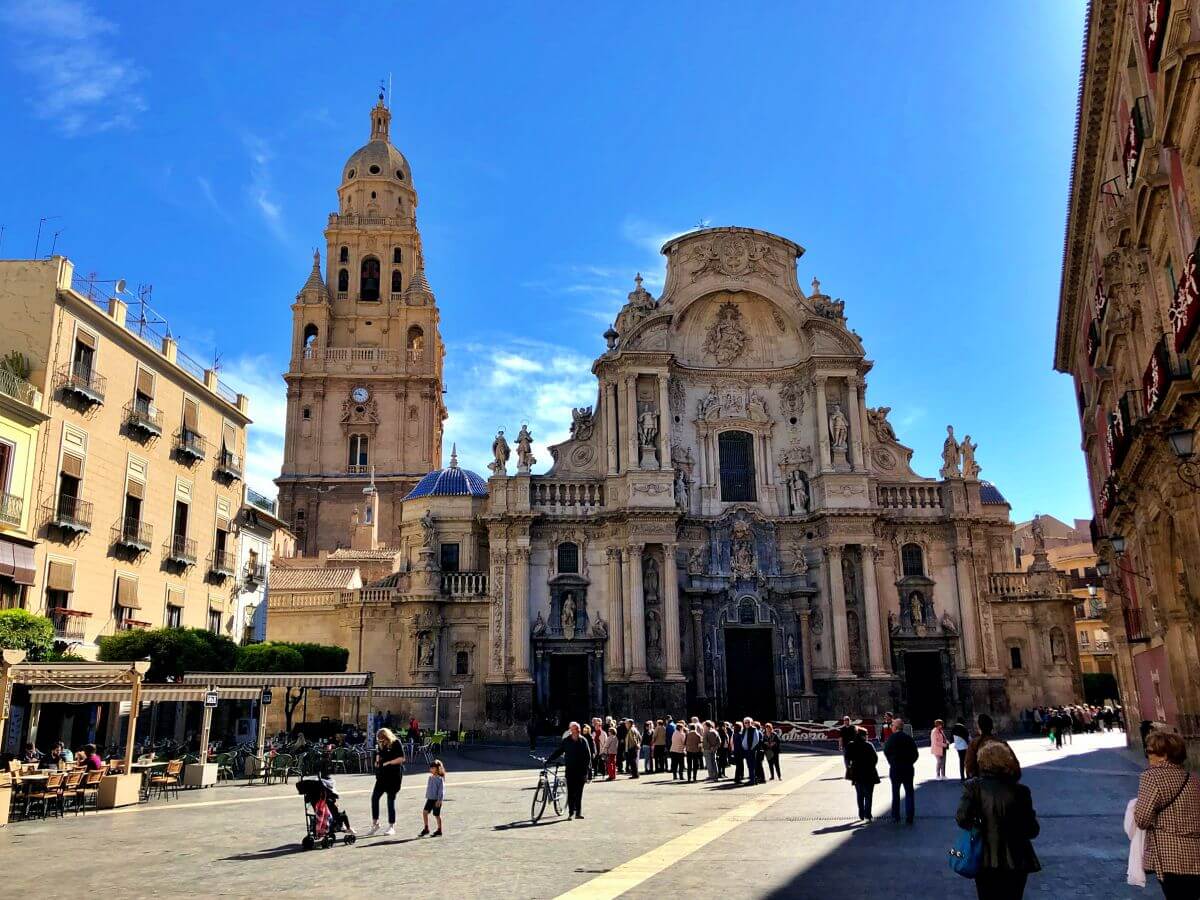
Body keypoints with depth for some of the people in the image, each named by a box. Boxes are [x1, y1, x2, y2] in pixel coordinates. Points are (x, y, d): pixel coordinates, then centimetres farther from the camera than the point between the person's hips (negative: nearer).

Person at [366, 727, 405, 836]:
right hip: (383, 774, 6)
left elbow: (401, 758, -14)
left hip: (394, 775, -6)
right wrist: (377, 761, 4)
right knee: (374, 797, 0)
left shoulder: (396, 743, -11)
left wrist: (388, 763, -16)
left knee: (391, 800, -1)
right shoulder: (380, 745, 6)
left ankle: (392, 826, 10)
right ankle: (375, 823, 15)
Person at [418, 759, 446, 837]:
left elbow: (441, 790, -15)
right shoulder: (431, 777, 7)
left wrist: (439, 800, -17)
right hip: (430, 799, 7)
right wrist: (427, 796, 18)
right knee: (424, 811, -2)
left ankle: (439, 831, 16)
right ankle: (426, 829, 10)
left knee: (437, 815, 2)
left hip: (436, 800, -7)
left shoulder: (440, 779, -15)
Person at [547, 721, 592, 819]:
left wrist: (587, 767, -5)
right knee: (570, 792, -2)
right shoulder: (566, 741, 2)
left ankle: (578, 813, 10)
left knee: (579, 792, 2)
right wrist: (548, 760, 0)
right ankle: (571, 813, 6)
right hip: (570, 770, 0)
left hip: (581, 770, 0)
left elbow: (588, 755, 3)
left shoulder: (583, 741, 3)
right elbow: (558, 752, 7)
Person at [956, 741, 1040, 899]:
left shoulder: (973, 787, -12)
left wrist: (978, 827, 0)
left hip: (984, 861, 0)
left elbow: (962, 818, -20)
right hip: (1014, 862, 0)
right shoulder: (1019, 791, -13)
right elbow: (1032, 831, -9)